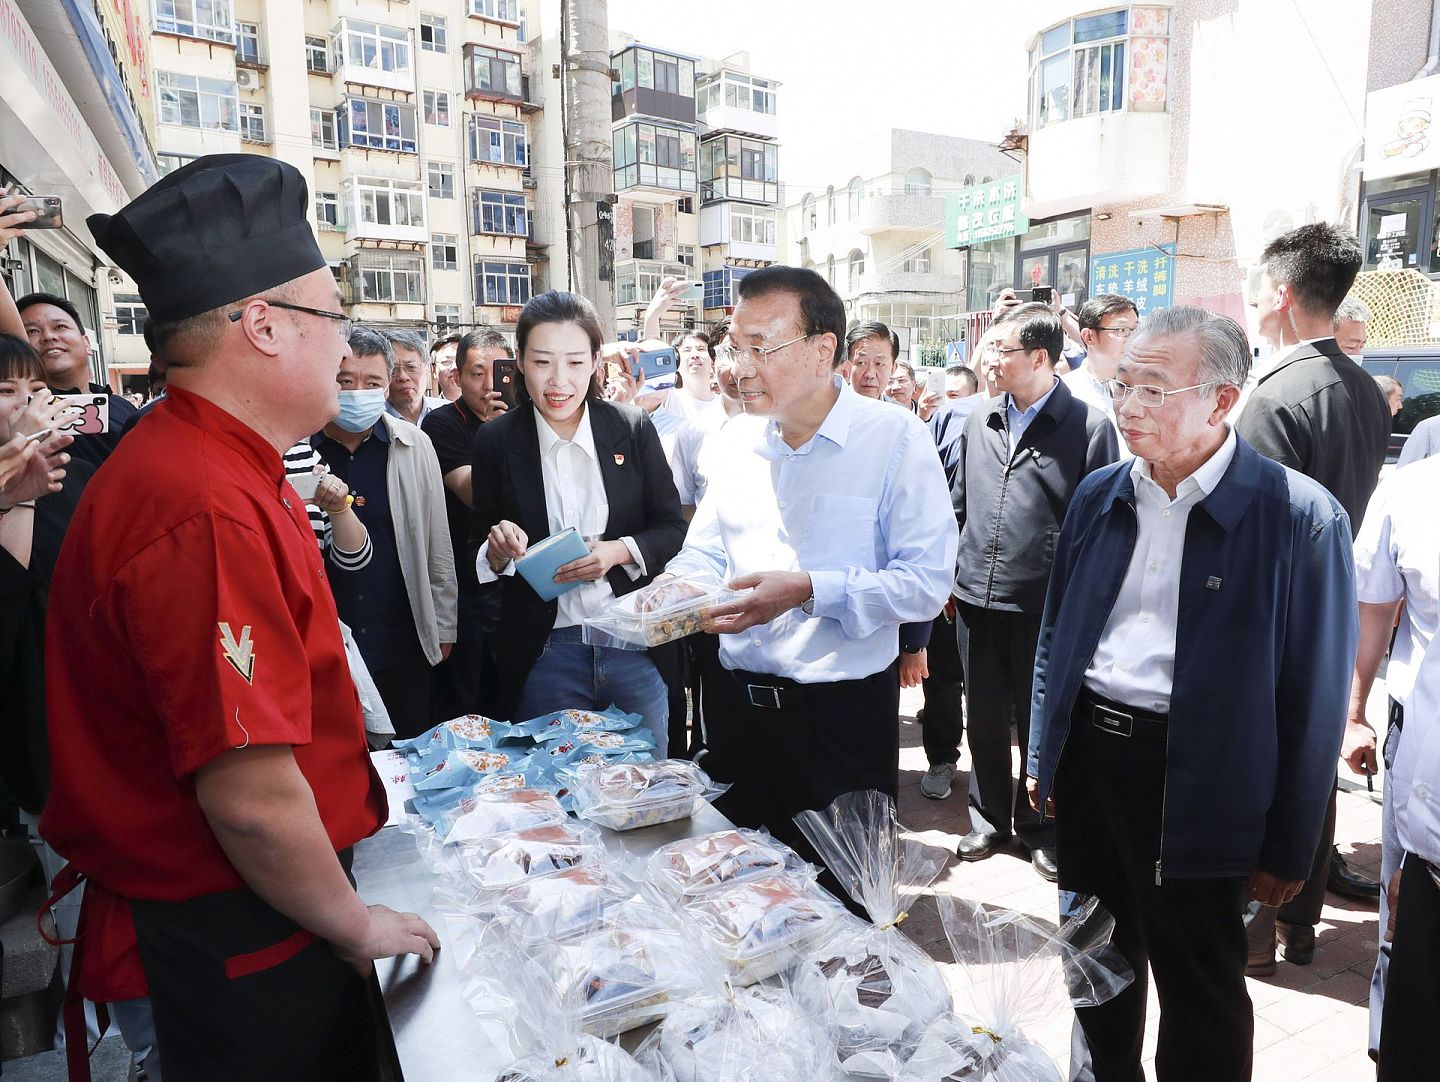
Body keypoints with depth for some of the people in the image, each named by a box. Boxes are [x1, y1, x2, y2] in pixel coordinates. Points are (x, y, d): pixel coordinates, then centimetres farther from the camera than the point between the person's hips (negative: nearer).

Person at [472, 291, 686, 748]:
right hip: (543, 655, 0)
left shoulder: (633, 427, -4)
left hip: (636, 646, 1)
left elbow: (672, 528, 2)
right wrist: (497, 550, -17)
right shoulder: (496, 440, -3)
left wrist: (619, 551, -16)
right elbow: (481, 552, 5)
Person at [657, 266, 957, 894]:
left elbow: (928, 582, -16)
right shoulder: (734, 440, 5)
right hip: (738, 699, 5)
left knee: (839, 894, 13)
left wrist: (809, 591, -24)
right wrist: (680, 584, -9)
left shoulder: (894, 438, -12)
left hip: (845, 710, -5)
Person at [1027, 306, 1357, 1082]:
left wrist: (1288, 847, -5)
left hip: (1194, 783, -5)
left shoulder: (1299, 517, -13)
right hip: (1087, 751, 5)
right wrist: (1043, 756, 13)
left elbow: (1313, 696, -9)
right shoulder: (1098, 496, 2)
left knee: (1199, 993, 13)